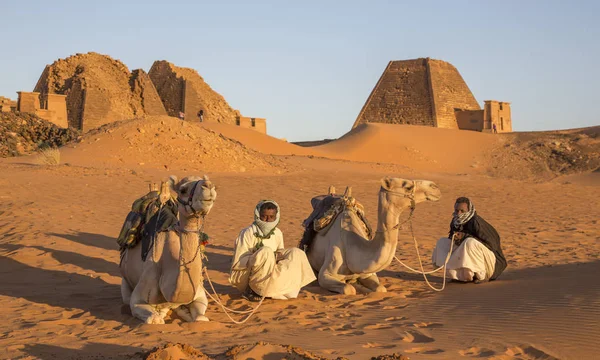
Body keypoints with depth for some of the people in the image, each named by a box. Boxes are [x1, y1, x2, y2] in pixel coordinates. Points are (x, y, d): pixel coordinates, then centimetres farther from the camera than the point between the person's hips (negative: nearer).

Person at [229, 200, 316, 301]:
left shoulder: (277, 233, 3)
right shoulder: (248, 233, -17)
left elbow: (280, 254, 14)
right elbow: (237, 264, -20)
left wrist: (279, 256, -12)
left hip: (267, 276, 7)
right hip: (244, 277, -7)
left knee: (296, 253, -3)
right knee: (266, 252, -31)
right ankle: (251, 290, -18)